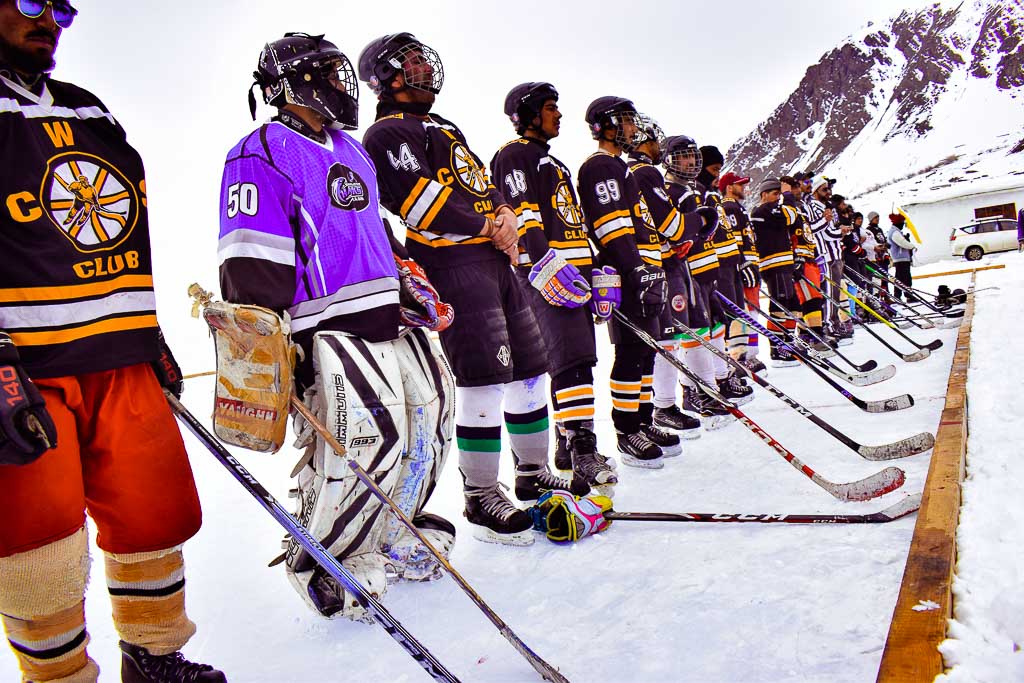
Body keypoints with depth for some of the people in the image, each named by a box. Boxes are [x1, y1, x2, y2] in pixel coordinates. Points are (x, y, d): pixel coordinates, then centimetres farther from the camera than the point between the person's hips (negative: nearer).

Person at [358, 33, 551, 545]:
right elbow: (426, 205, -15)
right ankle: (481, 497, 1)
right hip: (452, 263, -9)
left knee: (530, 367, 10)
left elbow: (484, 185, 23)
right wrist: (489, 228, -9)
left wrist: (505, 213, 1)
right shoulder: (387, 134, -1)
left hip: (495, 258, 9)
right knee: (484, 378, -12)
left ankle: (534, 474, 24)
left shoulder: (445, 128, 28)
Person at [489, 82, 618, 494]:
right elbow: (523, 215, -13)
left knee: (579, 358, 8)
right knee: (571, 357, -19)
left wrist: (597, 274, 22)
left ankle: (568, 451, 16)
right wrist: (546, 264, -25)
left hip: (575, 269, 10)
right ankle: (583, 452, -22)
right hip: (547, 272, -10)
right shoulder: (514, 155, 1)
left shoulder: (552, 163, 30)